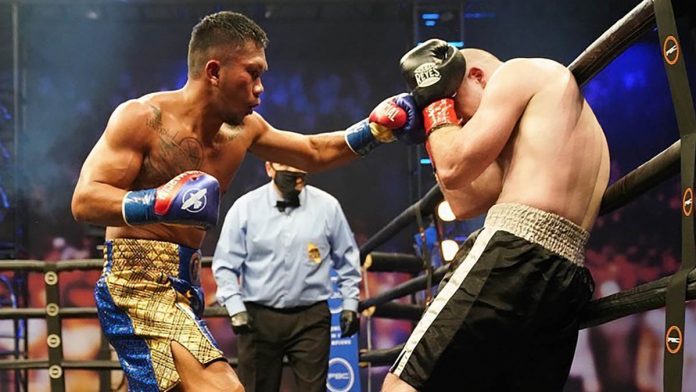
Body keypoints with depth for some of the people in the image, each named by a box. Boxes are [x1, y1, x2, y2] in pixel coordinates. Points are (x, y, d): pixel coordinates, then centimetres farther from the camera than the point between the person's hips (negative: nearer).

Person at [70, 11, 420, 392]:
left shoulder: (243, 129, 10)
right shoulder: (142, 118, -11)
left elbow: (315, 152, 25)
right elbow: (84, 201, -18)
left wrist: (376, 128, 13)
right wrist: (160, 204, -34)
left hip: (184, 288, 9)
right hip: (138, 284, -9)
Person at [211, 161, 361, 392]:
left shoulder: (327, 206, 1)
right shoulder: (245, 208, -2)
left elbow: (347, 259, 11)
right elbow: (225, 265, 0)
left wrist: (350, 304, 8)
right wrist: (235, 309, -8)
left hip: (311, 318, 0)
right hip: (258, 318, 0)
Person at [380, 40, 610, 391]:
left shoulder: (520, 72, 7)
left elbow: (454, 169, -2)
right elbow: (464, 203, 27)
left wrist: (436, 101, 14)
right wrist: (433, 129, 28)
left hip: (512, 257, -9)